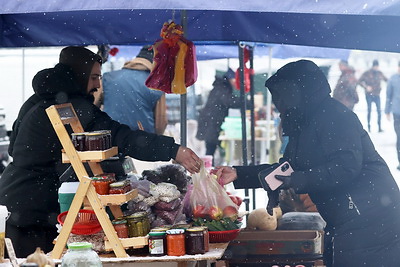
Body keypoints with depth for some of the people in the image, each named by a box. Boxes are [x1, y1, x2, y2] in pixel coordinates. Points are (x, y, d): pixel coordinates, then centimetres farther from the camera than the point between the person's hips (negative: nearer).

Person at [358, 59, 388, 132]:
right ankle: (369, 127, 5)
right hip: (369, 95, -3)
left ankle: (379, 127, 1)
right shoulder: (367, 73, -2)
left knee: (379, 111, 0)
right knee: (369, 110, 2)